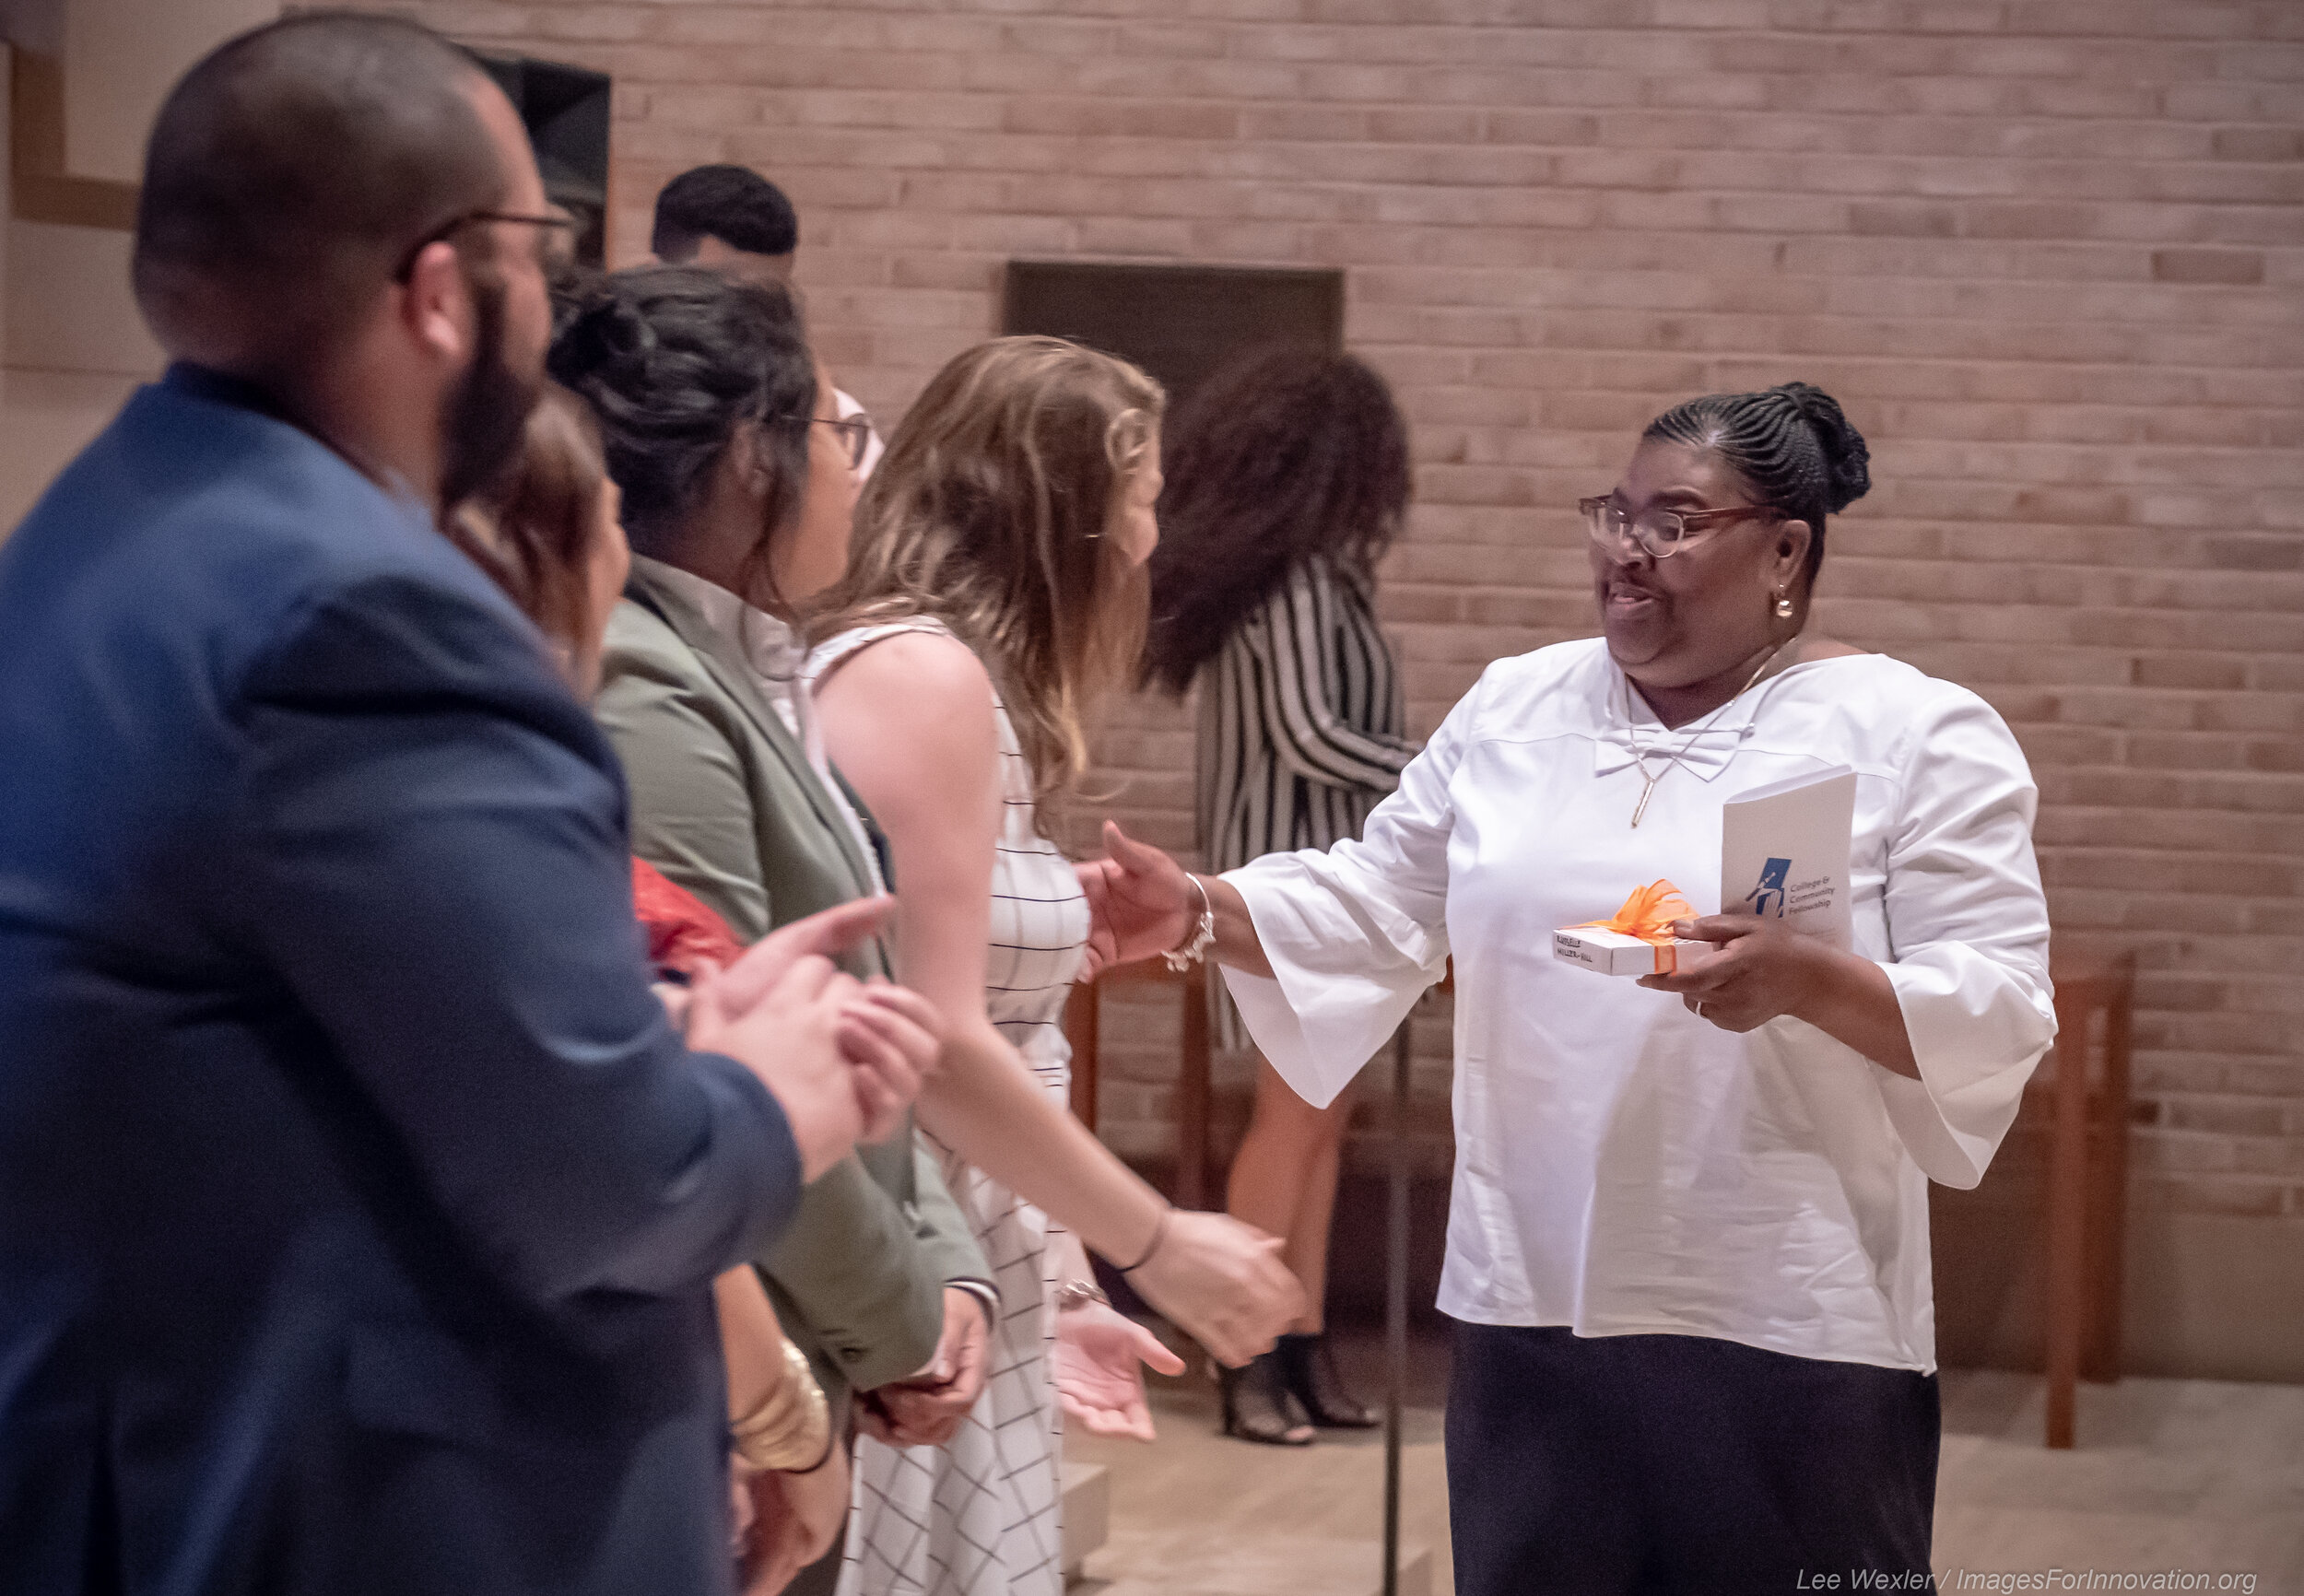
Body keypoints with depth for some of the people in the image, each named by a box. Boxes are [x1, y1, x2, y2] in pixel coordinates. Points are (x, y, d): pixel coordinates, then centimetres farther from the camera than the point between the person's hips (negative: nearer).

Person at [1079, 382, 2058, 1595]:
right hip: (1533, 1312, 4)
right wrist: (1199, 910, -2)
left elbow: (1997, 1016, -9)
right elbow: (1370, 911, 15)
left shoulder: (1915, 737, -3)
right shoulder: (1515, 711, 12)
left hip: (1788, 1331, -4)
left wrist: (1809, 982, -26)